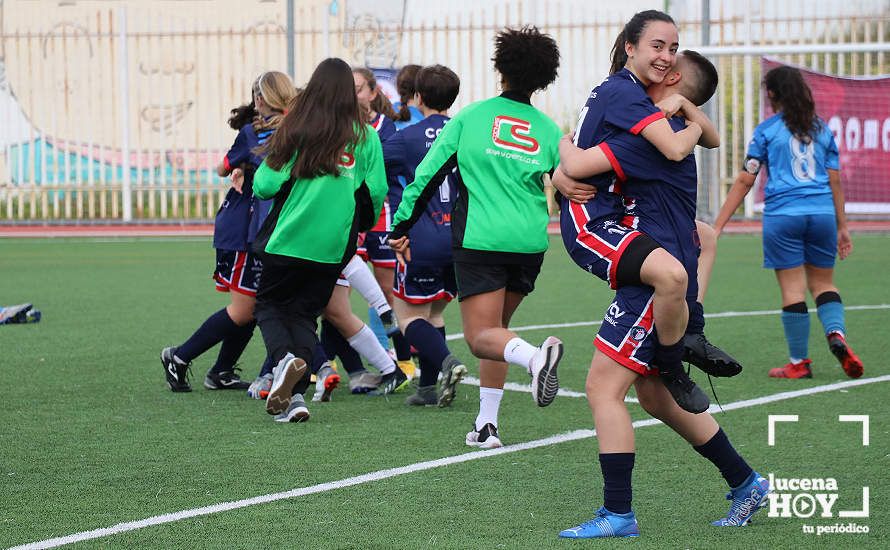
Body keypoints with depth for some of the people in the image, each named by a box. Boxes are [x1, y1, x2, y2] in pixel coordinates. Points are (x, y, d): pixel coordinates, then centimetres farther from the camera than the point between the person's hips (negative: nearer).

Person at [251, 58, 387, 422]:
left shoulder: (296, 130, -5)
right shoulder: (365, 136, -1)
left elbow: (265, 185, -7)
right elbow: (377, 191, -2)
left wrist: (258, 181, 16)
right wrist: (364, 222, 18)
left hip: (288, 239, -2)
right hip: (334, 245, 2)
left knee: (270, 306, 15)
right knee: (305, 314, 14)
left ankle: (284, 357, -16)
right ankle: (297, 394, -5)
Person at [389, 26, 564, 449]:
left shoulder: (470, 117, 3)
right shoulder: (549, 131, 7)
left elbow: (427, 175, 2)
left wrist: (401, 228, 8)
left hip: (479, 240, -3)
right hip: (530, 241, 3)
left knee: (481, 335, -5)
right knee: (496, 327, 19)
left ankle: (534, 355, -38)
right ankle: (487, 425, 14)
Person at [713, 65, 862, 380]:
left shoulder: (766, 130, 2)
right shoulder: (822, 129, 12)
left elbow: (745, 181, 0)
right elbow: (835, 181, 12)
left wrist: (718, 226, 3)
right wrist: (842, 227, 19)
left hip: (783, 216, -3)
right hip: (822, 213, 3)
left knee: (793, 289, 1)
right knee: (823, 283, 13)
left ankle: (799, 362, 5)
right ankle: (837, 333, -14)